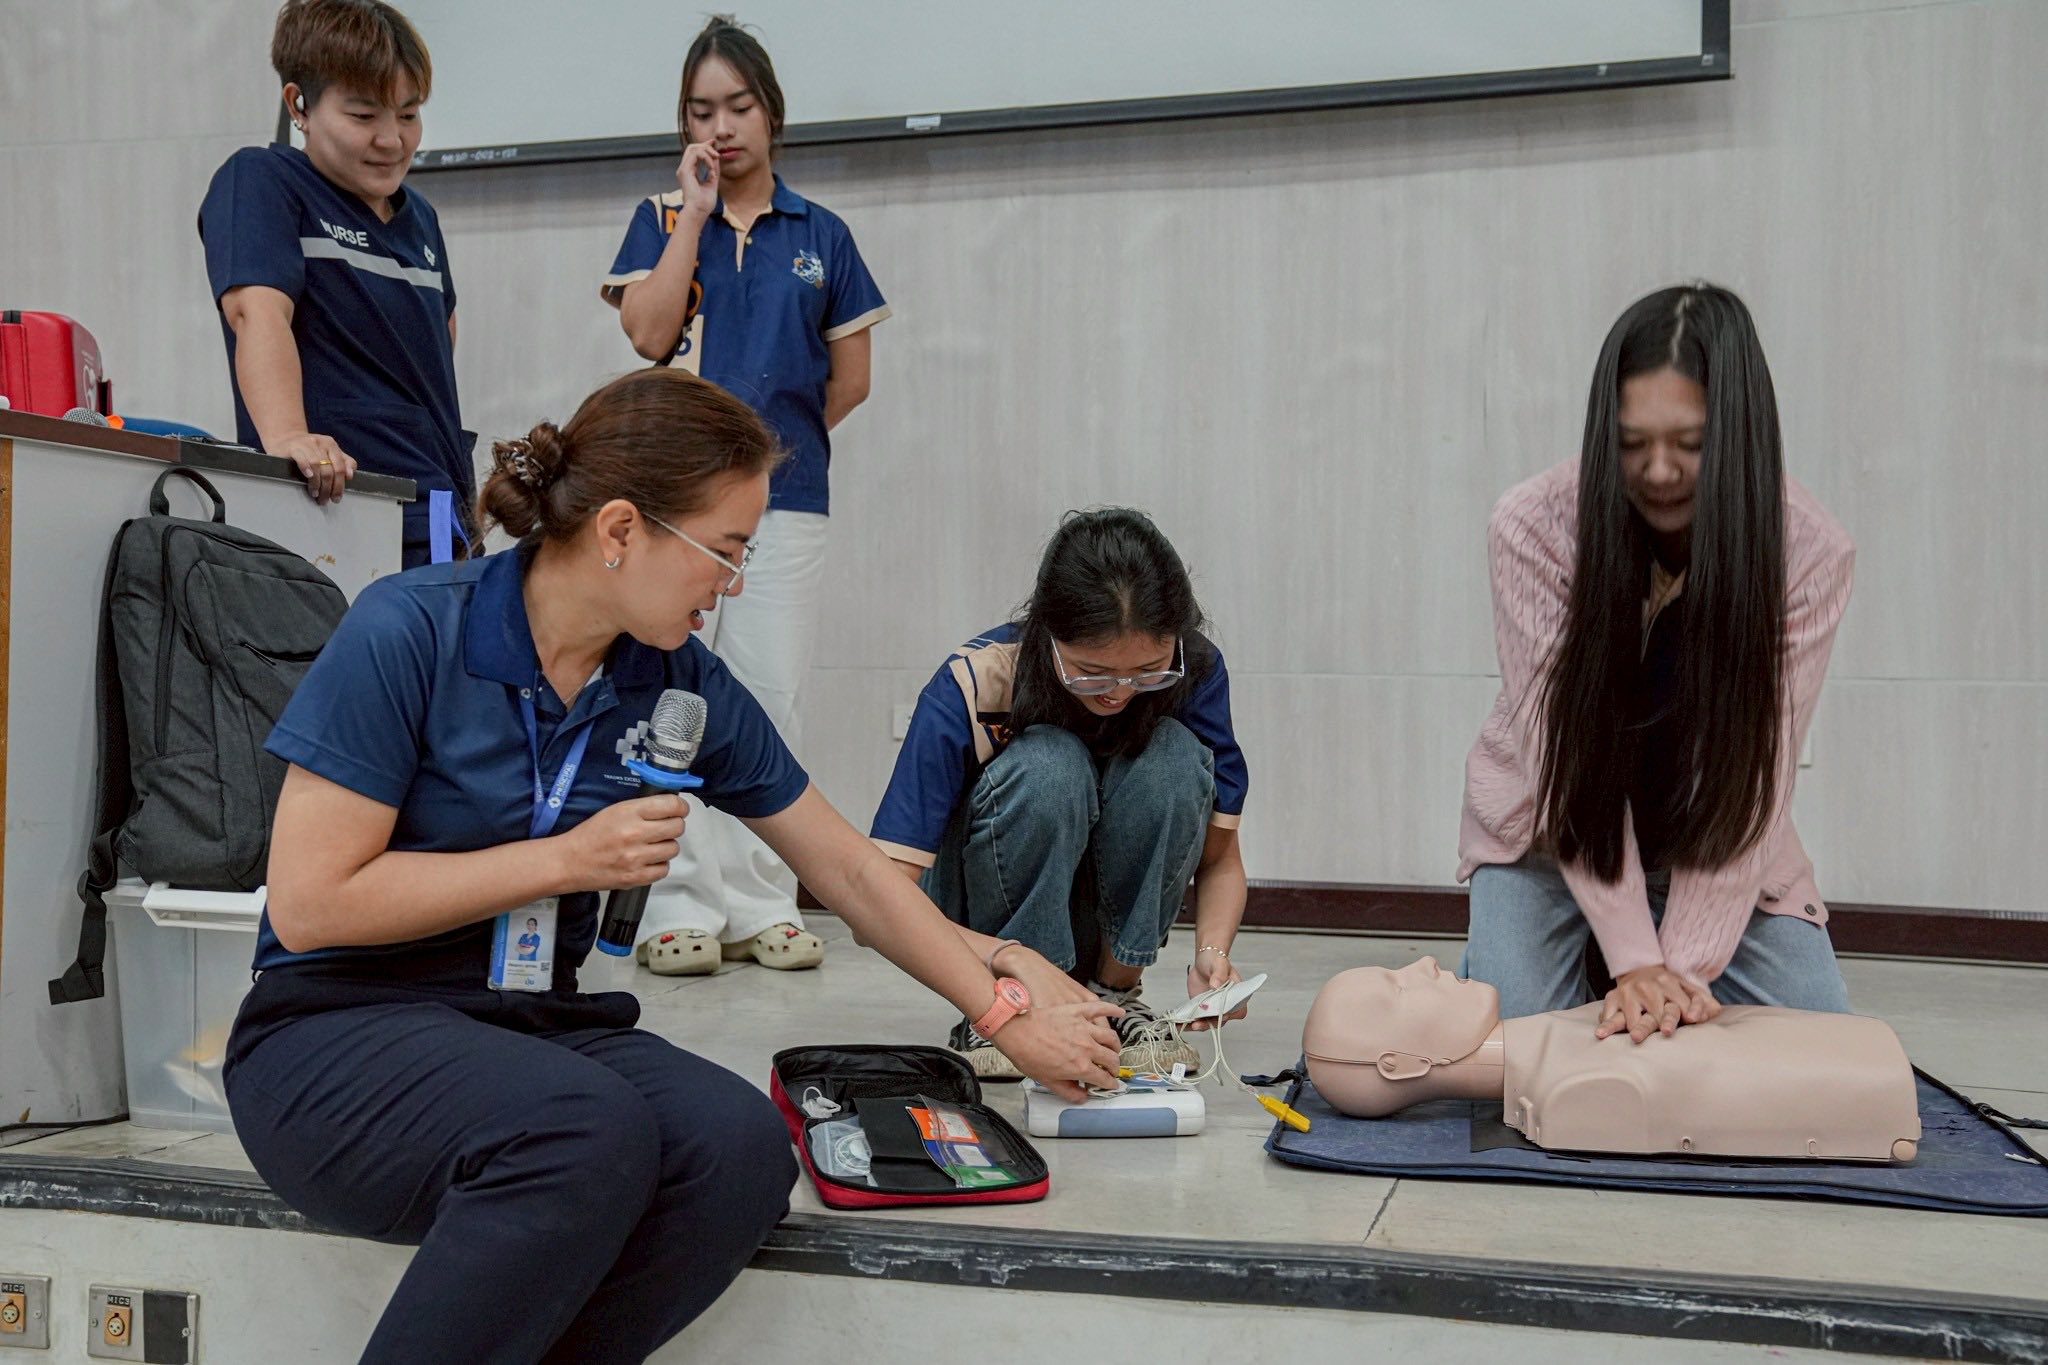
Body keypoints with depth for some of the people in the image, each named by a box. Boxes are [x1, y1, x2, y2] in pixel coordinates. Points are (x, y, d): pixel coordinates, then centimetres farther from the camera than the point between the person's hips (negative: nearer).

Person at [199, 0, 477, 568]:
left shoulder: (419, 215, 18)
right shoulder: (261, 181, -3)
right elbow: (257, 309, -21)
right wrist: (286, 436, -37)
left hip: (445, 516, 7)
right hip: (338, 506, -7)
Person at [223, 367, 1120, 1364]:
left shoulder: (681, 685, 1)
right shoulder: (408, 631, -14)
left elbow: (849, 870, 10)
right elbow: (308, 903, -15)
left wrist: (1007, 1011, 10)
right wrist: (572, 859, -15)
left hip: (539, 1023, 5)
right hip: (334, 1032, -5)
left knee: (742, 1147, -26)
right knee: (591, 1130, -35)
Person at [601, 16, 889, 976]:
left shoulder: (820, 235, 11)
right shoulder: (662, 219, 10)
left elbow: (852, 378, 13)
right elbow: (648, 333, -7)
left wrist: (782, 435, 7)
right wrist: (695, 211, -4)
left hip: (786, 499, 1)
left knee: (773, 701, 2)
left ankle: (762, 906, 9)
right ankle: (683, 906, 3)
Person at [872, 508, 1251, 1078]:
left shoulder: (1195, 671, -19)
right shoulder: (972, 685, -28)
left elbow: (1220, 860, -9)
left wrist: (1212, 952, -31)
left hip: (1121, 916, 3)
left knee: (1173, 758, -28)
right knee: (1047, 769, -35)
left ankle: (1115, 989, -10)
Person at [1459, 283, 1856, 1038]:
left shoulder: (1809, 552, -20)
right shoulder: (1533, 527, -24)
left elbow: (1752, 771, -23)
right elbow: (1569, 755, -26)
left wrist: (1687, 965, -31)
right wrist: (1637, 960, -31)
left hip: (1719, 845, 2)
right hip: (1556, 828, -1)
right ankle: (1483, 968, 17)